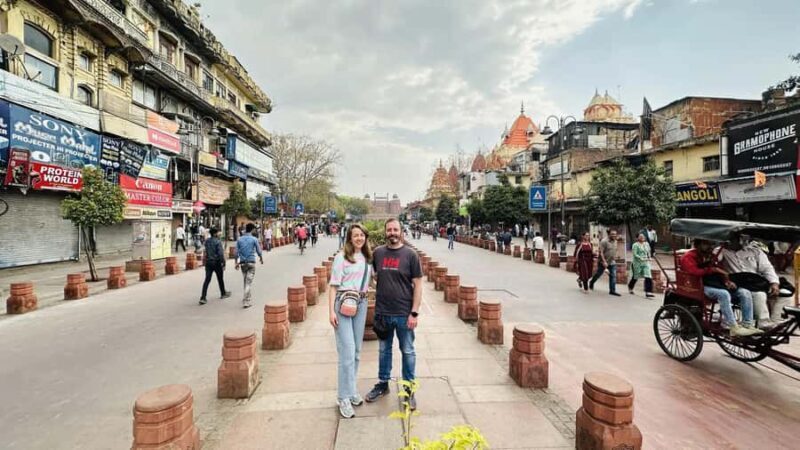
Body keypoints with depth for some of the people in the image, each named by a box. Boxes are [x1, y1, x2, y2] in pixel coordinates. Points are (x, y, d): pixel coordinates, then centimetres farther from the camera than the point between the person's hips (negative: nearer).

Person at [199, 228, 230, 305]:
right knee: (220, 279, 13)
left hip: (208, 262, 5)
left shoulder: (207, 241, 6)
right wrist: (223, 264, -14)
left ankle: (202, 298, -6)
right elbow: (221, 254, -19)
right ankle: (223, 293, 30)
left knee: (207, 280, 2)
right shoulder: (217, 242, -15)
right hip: (217, 262, -5)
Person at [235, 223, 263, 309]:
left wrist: (237, 262, 10)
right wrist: (261, 258, 18)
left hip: (242, 262, 4)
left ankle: (248, 297, 30)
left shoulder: (239, 239, 3)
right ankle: (245, 301, -9)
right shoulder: (254, 239, -7)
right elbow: (258, 251, -1)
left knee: (245, 281, 18)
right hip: (251, 262, -4)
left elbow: (237, 252, 2)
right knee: (249, 282, -4)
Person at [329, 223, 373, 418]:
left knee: (356, 351, 14)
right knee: (347, 351, -5)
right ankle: (344, 397, 8)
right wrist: (331, 311, -14)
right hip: (343, 303, -6)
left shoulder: (368, 258, 10)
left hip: (361, 304, 6)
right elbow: (333, 285, -9)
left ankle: (351, 390, 30)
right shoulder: (342, 257, -7)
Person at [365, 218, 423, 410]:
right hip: (382, 312, 3)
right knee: (384, 350, 19)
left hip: (404, 313, -2)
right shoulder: (377, 253, 1)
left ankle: (409, 389, 28)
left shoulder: (410, 255, -7)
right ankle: (382, 384, 37)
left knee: (407, 351, 11)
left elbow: (418, 285, -6)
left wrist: (414, 313, -11)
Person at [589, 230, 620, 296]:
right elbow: (601, 252, -21)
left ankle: (612, 290, 3)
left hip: (612, 262, 6)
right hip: (603, 262, -6)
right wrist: (604, 261, -26)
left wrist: (614, 257, 16)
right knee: (598, 274, 10)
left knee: (613, 276, -1)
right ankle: (591, 283, 35)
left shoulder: (615, 241, 6)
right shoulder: (604, 241, -18)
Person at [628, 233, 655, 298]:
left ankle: (648, 293, -9)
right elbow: (635, 254, -17)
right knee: (635, 277, 9)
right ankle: (630, 288, 35)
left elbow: (648, 252, 23)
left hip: (646, 263, 5)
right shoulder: (635, 245, -10)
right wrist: (641, 258, -26)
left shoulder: (646, 244, 9)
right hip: (637, 263, -5)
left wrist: (649, 258, 7)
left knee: (648, 277, -9)